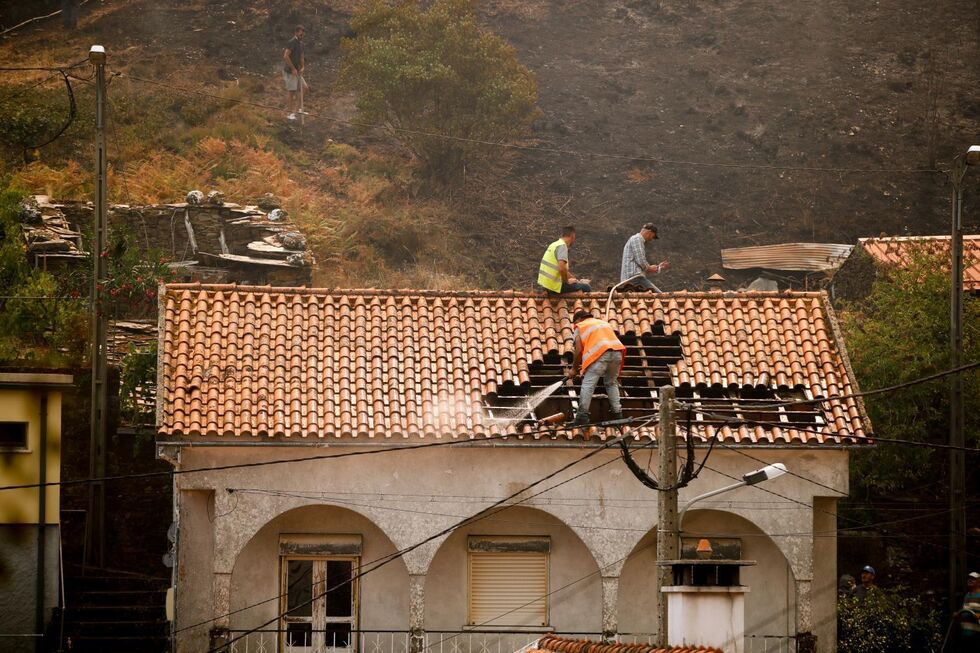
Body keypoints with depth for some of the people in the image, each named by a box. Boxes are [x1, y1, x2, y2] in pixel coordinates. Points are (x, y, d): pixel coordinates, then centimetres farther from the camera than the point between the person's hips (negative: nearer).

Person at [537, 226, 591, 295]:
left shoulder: (555, 245, 16)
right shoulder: (562, 246, -15)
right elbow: (561, 268, -28)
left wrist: (576, 280, 26)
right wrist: (567, 281, -10)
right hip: (554, 286, -9)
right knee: (587, 288, -7)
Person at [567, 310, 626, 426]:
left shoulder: (580, 327, 17)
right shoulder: (604, 322, 35)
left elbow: (579, 350, 8)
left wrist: (574, 369, 19)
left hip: (600, 355, -6)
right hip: (617, 353, 6)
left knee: (588, 384, -4)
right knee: (611, 383, 20)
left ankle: (582, 415, -12)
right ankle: (617, 413, 15)